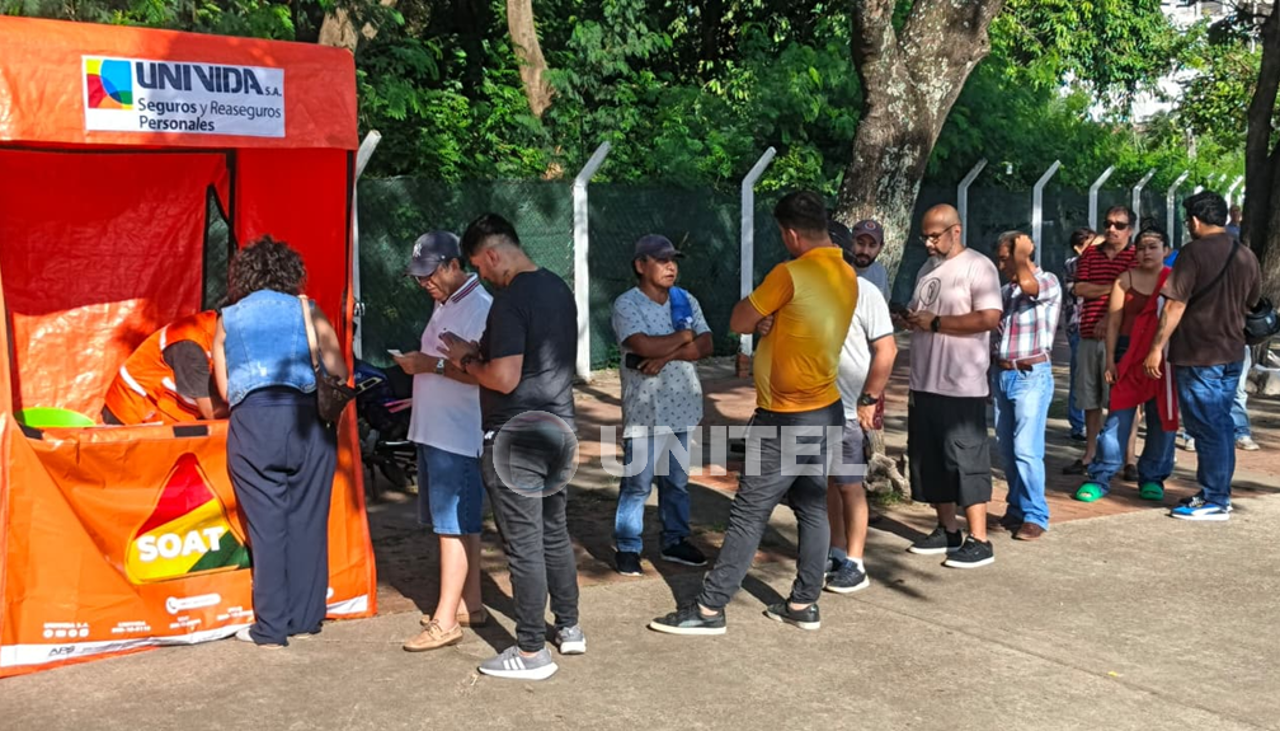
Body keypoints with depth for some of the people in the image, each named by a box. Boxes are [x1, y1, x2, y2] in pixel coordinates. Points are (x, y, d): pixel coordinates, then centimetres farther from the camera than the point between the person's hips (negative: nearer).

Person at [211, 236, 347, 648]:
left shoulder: (227, 320, 15)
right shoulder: (305, 309, 10)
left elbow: (224, 389, 14)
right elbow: (338, 371, 3)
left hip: (251, 424, 1)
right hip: (305, 419, 0)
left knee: (266, 525, 4)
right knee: (307, 521, 8)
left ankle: (271, 628, 7)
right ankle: (305, 618, 16)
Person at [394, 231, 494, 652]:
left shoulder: (481, 307, -15)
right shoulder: (444, 305, 16)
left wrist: (434, 366, -22)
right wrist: (418, 363, 6)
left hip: (458, 435, -10)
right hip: (432, 429, 10)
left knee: (454, 525, -5)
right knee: (460, 522, 15)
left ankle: (446, 621, -1)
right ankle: (470, 605, 25)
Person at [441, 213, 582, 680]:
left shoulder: (511, 300, -18)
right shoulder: (558, 288, 10)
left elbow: (504, 377, -24)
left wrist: (466, 361, -5)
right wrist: (482, 352, 13)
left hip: (515, 439, -9)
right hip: (557, 429, 9)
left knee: (524, 545, 0)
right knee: (555, 535, 19)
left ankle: (532, 651, 8)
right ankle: (569, 628, 30)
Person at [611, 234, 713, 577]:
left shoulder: (687, 301, 7)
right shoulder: (626, 304, -10)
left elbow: (705, 346, -2)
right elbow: (644, 346, -24)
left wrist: (667, 355, -17)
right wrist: (683, 336, -9)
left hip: (682, 406, 5)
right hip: (646, 410, -5)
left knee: (677, 480, 15)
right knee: (638, 482, 0)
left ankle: (675, 540, 27)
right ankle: (627, 548, 10)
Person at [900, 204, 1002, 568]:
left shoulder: (977, 267, -8)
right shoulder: (927, 269, 16)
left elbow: (990, 318, -20)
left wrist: (935, 322, -17)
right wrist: (911, 319, 3)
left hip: (961, 387, -8)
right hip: (925, 383, 8)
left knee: (965, 460, -5)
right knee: (930, 460, 11)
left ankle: (979, 541, 1)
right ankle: (947, 530, 23)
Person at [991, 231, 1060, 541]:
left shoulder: (1048, 282, -5)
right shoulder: (1004, 291, 14)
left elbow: (1027, 284, -29)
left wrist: (1021, 254, -15)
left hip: (1031, 375, -7)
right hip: (1001, 374, 7)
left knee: (1027, 450, -10)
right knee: (1006, 449, 10)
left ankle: (1035, 515, -2)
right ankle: (1016, 509, 21)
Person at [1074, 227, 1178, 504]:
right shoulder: (1126, 279, 4)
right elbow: (1114, 321, 2)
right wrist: (1110, 359, -3)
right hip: (1129, 355, -1)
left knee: (1162, 419, 5)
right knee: (1118, 416, -3)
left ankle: (1152, 478, 17)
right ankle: (1099, 478, 0)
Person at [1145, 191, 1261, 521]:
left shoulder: (1194, 253, -13)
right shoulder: (1246, 256, 9)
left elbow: (1176, 305, -17)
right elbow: (1251, 304, 18)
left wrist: (1157, 347, -13)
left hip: (1198, 355, -7)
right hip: (1232, 353, 7)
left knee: (1207, 429, -2)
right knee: (1221, 426, 15)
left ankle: (1215, 502, 2)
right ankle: (1218, 493, 22)